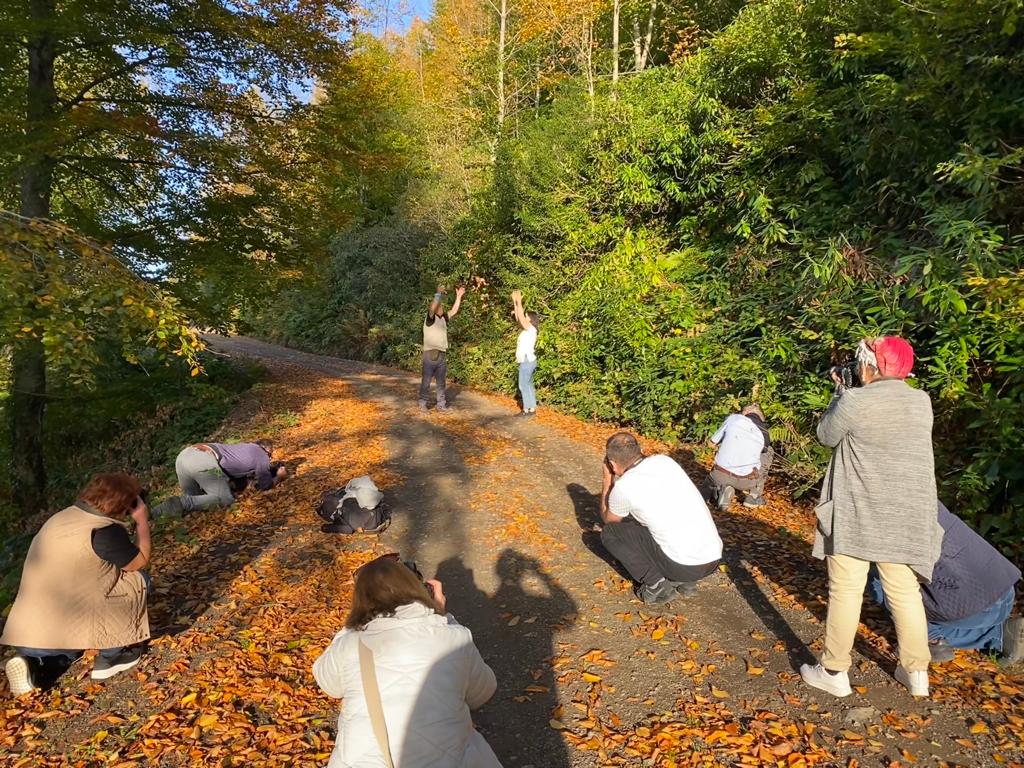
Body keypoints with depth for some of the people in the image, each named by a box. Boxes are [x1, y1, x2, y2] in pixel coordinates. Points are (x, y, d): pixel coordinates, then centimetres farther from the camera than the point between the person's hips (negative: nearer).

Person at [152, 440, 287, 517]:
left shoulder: (245, 446, 33)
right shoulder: (262, 455, 11)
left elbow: (240, 485, 35)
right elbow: (265, 485, 22)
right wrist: (279, 476, 40)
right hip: (204, 462, -8)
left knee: (195, 497, 25)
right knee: (225, 499, 2)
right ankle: (182, 503, -15)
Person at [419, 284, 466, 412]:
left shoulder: (444, 318, 14)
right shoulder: (430, 318, -6)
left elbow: (454, 311, 19)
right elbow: (432, 308, -25)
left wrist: (459, 296, 16)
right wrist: (439, 294, -26)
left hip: (442, 355, 7)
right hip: (430, 354, -7)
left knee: (441, 382, 11)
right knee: (426, 381, 0)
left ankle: (441, 404, 16)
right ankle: (422, 403, 7)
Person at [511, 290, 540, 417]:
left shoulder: (531, 329, -12)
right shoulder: (527, 329, 13)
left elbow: (521, 317, -20)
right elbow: (518, 317, 16)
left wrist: (519, 301, -13)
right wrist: (515, 302, 12)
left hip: (527, 361, -10)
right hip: (526, 361, 10)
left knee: (523, 385, -7)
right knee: (528, 385, 10)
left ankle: (527, 409, -5)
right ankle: (532, 408, 14)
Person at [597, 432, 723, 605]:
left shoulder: (623, 487, -7)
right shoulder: (665, 461, 9)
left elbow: (607, 519, 16)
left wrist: (608, 480, 19)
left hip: (683, 565, -6)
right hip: (714, 558, 7)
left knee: (610, 533, 9)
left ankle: (656, 585, 2)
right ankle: (684, 581, 17)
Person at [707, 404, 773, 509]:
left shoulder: (733, 418, 2)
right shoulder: (764, 433, 8)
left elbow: (712, 443, 10)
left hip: (721, 476, 0)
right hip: (746, 481, 0)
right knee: (768, 452, 27)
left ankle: (723, 489, 3)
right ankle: (753, 496, 21)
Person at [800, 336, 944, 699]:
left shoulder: (854, 401, -16)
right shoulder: (922, 401, 3)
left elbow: (826, 435, -3)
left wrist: (841, 393, 6)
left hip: (859, 512, -5)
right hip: (907, 513, 6)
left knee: (845, 590, 4)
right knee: (905, 591, 16)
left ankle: (834, 671, 13)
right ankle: (917, 671, 26)